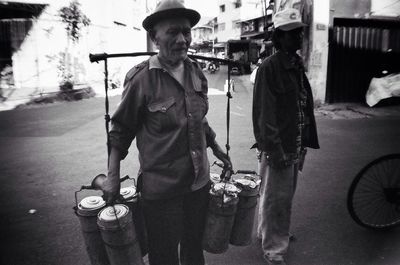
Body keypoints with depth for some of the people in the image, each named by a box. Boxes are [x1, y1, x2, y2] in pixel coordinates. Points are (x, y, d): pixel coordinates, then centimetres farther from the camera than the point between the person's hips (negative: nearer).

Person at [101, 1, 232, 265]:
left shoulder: (196, 71, 1)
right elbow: (121, 130, -9)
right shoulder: (142, 78, -16)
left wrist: (216, 148, 16)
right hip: (161, 188, -5)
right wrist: (113, 177, -9)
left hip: (199, 181, 5)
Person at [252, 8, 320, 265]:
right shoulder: (270, 67, -15)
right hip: (278, 147, -8)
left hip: (296, 144, 8)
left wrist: (304, 143, 11)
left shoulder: (298, 64, 10)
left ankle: (269, 232, 42)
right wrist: (274, 149, -20)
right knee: (276, 198, 5)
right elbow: (264, 113, -18)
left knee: (286, 196, 21)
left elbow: (305, 106, 12)